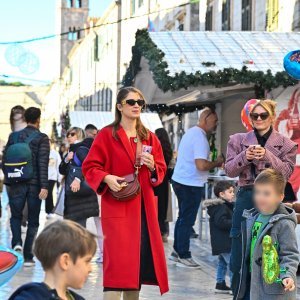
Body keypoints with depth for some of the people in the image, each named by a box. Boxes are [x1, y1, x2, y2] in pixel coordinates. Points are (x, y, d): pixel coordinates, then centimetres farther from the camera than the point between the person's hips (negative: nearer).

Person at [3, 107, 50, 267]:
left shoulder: (13, 136, 5)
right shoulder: (42, 138, -5)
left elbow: (5, 160, 8)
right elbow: (43, 163, -13)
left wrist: (9, 181, 18)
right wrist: (44, 186, -15)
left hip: (16, 183, 2)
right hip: (34, 183, -2)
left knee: (16, 216, 16)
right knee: (33, 220, 7)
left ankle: (17, 243, -10)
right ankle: (28, 257, 6)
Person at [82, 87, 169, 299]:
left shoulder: (150, 138, 12)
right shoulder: (107, 135, -2)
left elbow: (161, 171, 15)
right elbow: (90, 167, -3)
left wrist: (152, 167, -7)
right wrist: (107, 178, -20)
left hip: (144, 207, 5)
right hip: (118, 206, -5)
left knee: (140, 258, 8)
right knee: (118, 260, -12)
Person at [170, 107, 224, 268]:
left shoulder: (191, 132, 11)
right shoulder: (200, 137, -19)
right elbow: (201, 165, -27)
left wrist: (213, 162, 14)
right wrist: (216, 163, -10)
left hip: (180, 181, 10)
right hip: (191, 184, -10)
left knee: (183, 218, 19)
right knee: (187, 220, -1)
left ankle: (177, 251, 27)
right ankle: (183, 257, 5)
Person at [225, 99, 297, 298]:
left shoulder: (285, 144, 4)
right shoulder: (238, 140, 7)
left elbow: (287, 172, -5)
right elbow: (229, 170, 2)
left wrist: (267, 156, -18)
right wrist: (245, 157, -15)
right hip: (245, 197, 1)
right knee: (239, 253, 4)